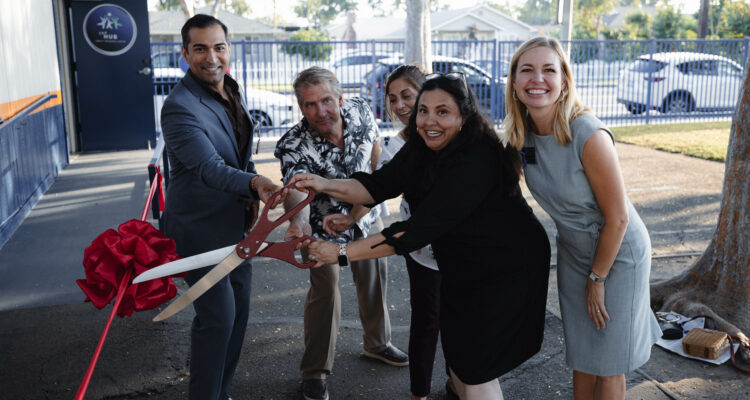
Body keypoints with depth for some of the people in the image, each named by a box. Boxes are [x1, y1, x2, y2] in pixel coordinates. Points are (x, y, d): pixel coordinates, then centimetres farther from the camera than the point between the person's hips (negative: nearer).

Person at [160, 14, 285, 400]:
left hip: (236, 222, 9)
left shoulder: (230, 91, 5)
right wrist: (254, 183, -52)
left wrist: (252, 197, 9)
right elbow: (209, 167, -35)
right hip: (200, 227, -8)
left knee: (238, 311, 16)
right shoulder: (180, 106, -22)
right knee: (218, 317, -5)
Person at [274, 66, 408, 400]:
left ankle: (377, 343, 42)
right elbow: (297, 187, -50)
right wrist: (298, 221, -73)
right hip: (323, 225, -5)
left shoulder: (361, 112, -19)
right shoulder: (294, 146, -33)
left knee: (375, 277, 17)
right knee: (325, 290, -7)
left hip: (365, 214, 5)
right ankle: (315, 372, 12)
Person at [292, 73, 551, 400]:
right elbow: (380, 185, -7)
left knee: (477, 372, 2)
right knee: (458, 359, 20)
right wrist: (325, 185, -24)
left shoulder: (475, 161, -33)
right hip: (462, 269, 8)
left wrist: (342, 253, -32)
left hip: (506, 271, -8)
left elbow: (418, 231, -35)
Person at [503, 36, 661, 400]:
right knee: (581, 355, 17)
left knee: (607, 365, 8)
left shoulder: (588, 135, -29)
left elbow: (617, 217, -21)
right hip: (573, 252, 5)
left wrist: (597, 278, -11)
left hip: (617, 253, -5)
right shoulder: (523, 134, -9)